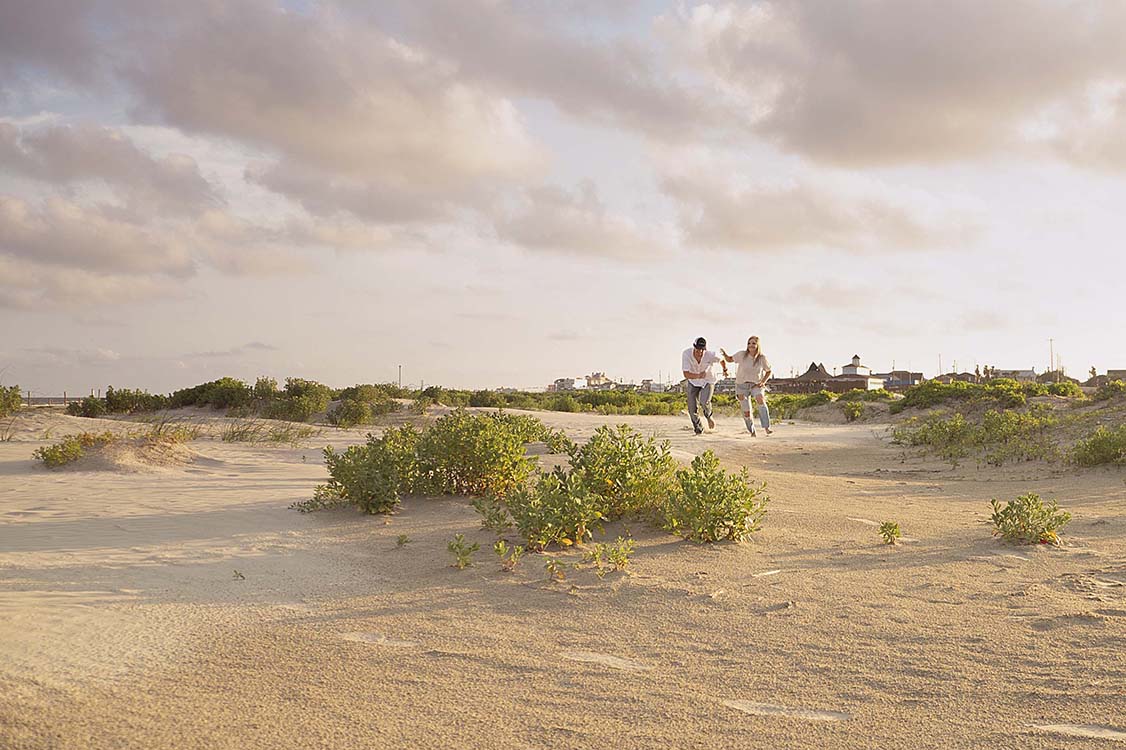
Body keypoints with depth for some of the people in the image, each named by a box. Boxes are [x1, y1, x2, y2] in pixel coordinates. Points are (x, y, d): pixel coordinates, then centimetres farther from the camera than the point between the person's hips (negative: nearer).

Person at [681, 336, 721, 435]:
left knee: (704, 401, -24)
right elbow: (686, 374, -29)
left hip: (708, 381, -1)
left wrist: (724, 368, 19)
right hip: (693, 382, 1)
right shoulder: (686, 354, -28)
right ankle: (698, 429, 22)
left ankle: (708, 416, 11)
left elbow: (721, 359, -3)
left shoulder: (710, 355, -28)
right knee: (692, 409, -4)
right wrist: (698, 376, -49)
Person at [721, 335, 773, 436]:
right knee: (746, 413, -3)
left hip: (756, 385, -1)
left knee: (760, 399, -33)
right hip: (742, 385, 1)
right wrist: (724, 354, -16)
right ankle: (752, 431, 25)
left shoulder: (762, 358, -10)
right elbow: (730, 359, 5)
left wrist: (763, 382, -10)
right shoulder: (742, 355, -10)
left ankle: (767, 428, -36)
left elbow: (768, 371, 5)